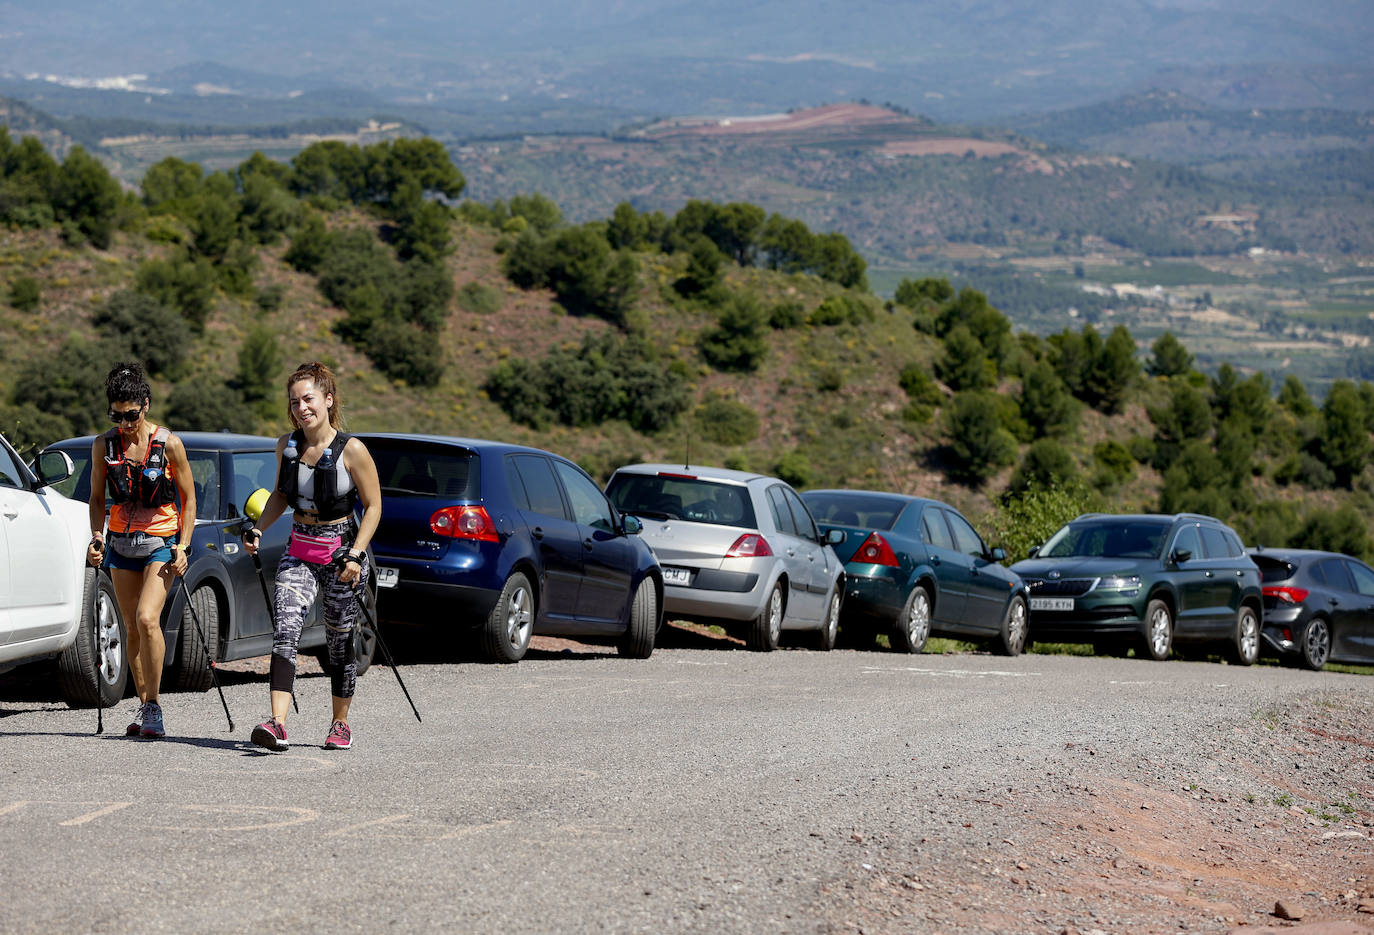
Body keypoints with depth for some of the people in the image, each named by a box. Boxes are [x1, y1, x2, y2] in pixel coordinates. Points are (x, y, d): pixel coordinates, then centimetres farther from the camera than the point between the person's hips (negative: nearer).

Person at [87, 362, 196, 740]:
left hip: (161, 541, -4)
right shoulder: (104, 445, -1)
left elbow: (188, 499, -2)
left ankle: (154, 704, -12)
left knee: (147, 618, -20)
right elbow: (97, 498, 9)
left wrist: (183, 546, -9)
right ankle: (145, 705, 17)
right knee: (132, 627, 7)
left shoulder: (168, 444, -9)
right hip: (120, 542, 4)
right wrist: (97, 536, -6)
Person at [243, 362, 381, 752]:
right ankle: (277, 724, -24)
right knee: (284, 632, -14)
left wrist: (356, 554, -16)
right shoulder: (286, 445, 1)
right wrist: (258, 530, 4)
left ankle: (340, 723, 26)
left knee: (340, 639, 7)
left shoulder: (351, 450, -14)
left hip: (341, 551, -3)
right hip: (299, 552, 4)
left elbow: (373, 506, -8)